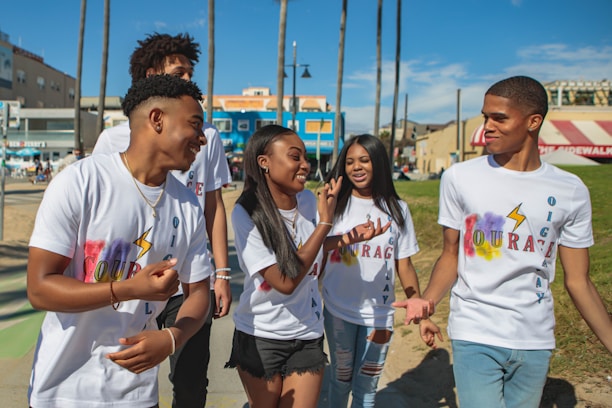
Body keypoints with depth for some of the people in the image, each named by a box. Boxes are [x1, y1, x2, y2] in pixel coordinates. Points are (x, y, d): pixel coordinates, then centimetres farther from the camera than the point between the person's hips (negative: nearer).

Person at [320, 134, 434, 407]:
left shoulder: (397, 209, 1)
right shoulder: (335, 204, -5)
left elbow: (404, 263, 2)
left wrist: (415, 298, -15)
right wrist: (350, 238, -36)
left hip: (379, 313, 1)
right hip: (339, 310, -1)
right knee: (341, 378, 17)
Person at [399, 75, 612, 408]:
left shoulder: (570, 192, 0)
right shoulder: (459, 178, -4)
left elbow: (578, 281, 4)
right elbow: (451, 255, 1)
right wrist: (426, 301, -16)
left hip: (536, 342, 2)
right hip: (475, 336, -2)